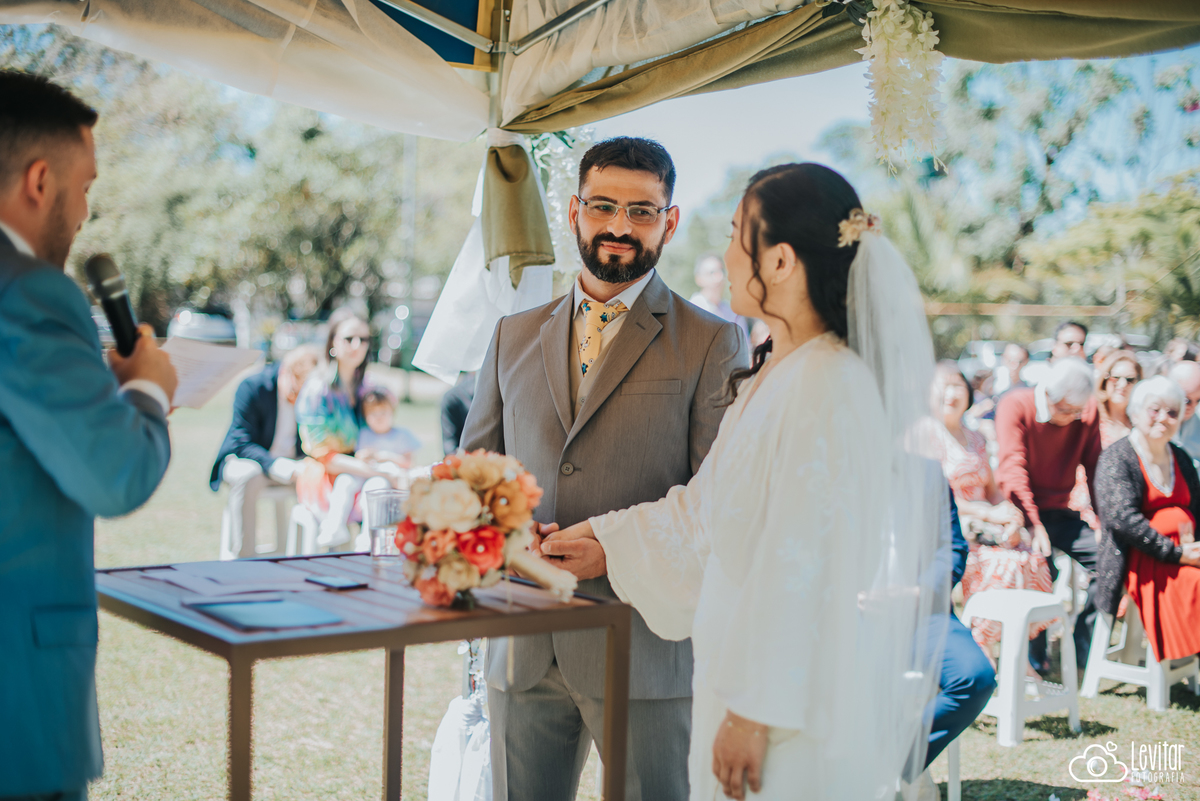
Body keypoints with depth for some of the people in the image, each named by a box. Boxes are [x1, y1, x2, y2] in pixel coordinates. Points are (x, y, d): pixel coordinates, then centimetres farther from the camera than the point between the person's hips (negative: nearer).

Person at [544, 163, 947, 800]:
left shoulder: (830, 386, -19)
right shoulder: (770, 376, 11)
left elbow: (801, 564, -21)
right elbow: (707, 509, 22)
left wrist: (754, 710, -19)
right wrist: (607, 534, 30)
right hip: (751, 677, 9)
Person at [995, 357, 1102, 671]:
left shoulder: (1088, 411, 1)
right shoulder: (1015, 406, -13)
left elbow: (1095, 468, 5)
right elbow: (1012, 468, -19)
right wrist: (1033, 524, -29)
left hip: (1059, 512, 5)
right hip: (1020, 512, -5)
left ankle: (1083, 652, -1)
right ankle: (1034, 656, -10)